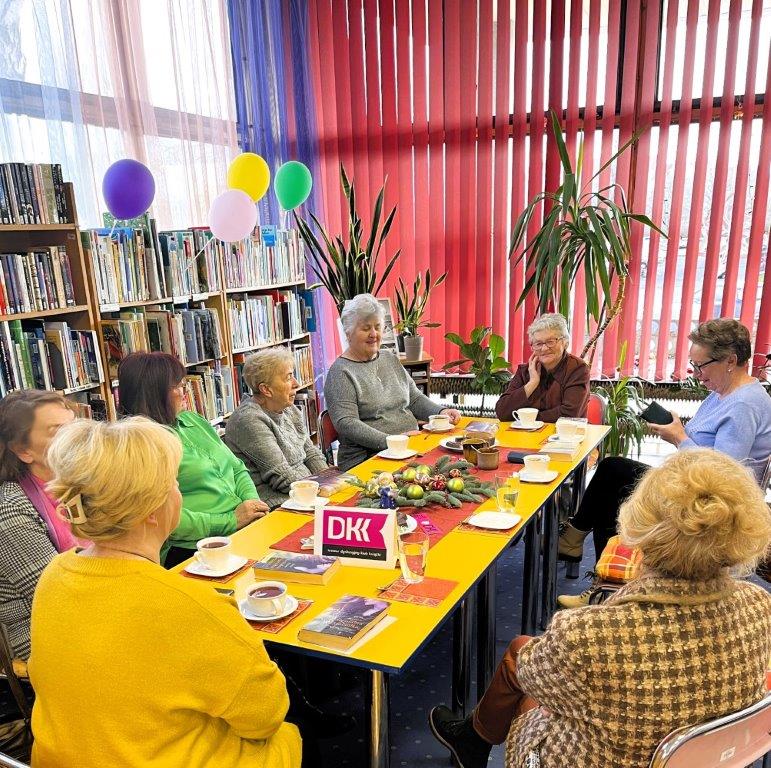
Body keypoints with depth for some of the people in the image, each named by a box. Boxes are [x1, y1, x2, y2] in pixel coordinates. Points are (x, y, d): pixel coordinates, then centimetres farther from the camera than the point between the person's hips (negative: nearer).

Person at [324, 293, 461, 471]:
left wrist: (441, 412, 1)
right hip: (365, 459, -7)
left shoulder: (390, 359, 18)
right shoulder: (340, 372, -6)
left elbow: (415, 398, 21)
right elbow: (346, 424, -16)